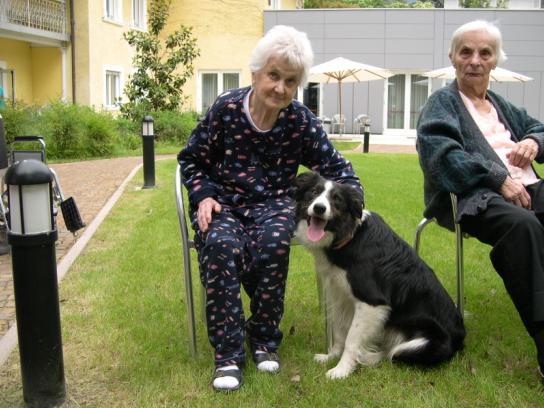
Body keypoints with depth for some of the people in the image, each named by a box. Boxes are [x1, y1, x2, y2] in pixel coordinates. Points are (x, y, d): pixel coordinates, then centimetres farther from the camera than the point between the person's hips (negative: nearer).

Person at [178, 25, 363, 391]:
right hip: (224, 202, 0)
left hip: (273, 203, 1)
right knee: (222, 245, -34)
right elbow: (191, 160, 4)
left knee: (274, 241, -34)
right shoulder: (226, 109, -8)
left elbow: (337, 167, 0)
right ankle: (228, 353, -22)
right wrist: (204, 196, -13)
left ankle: (264, 339, -10)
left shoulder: (302, 122, -5)